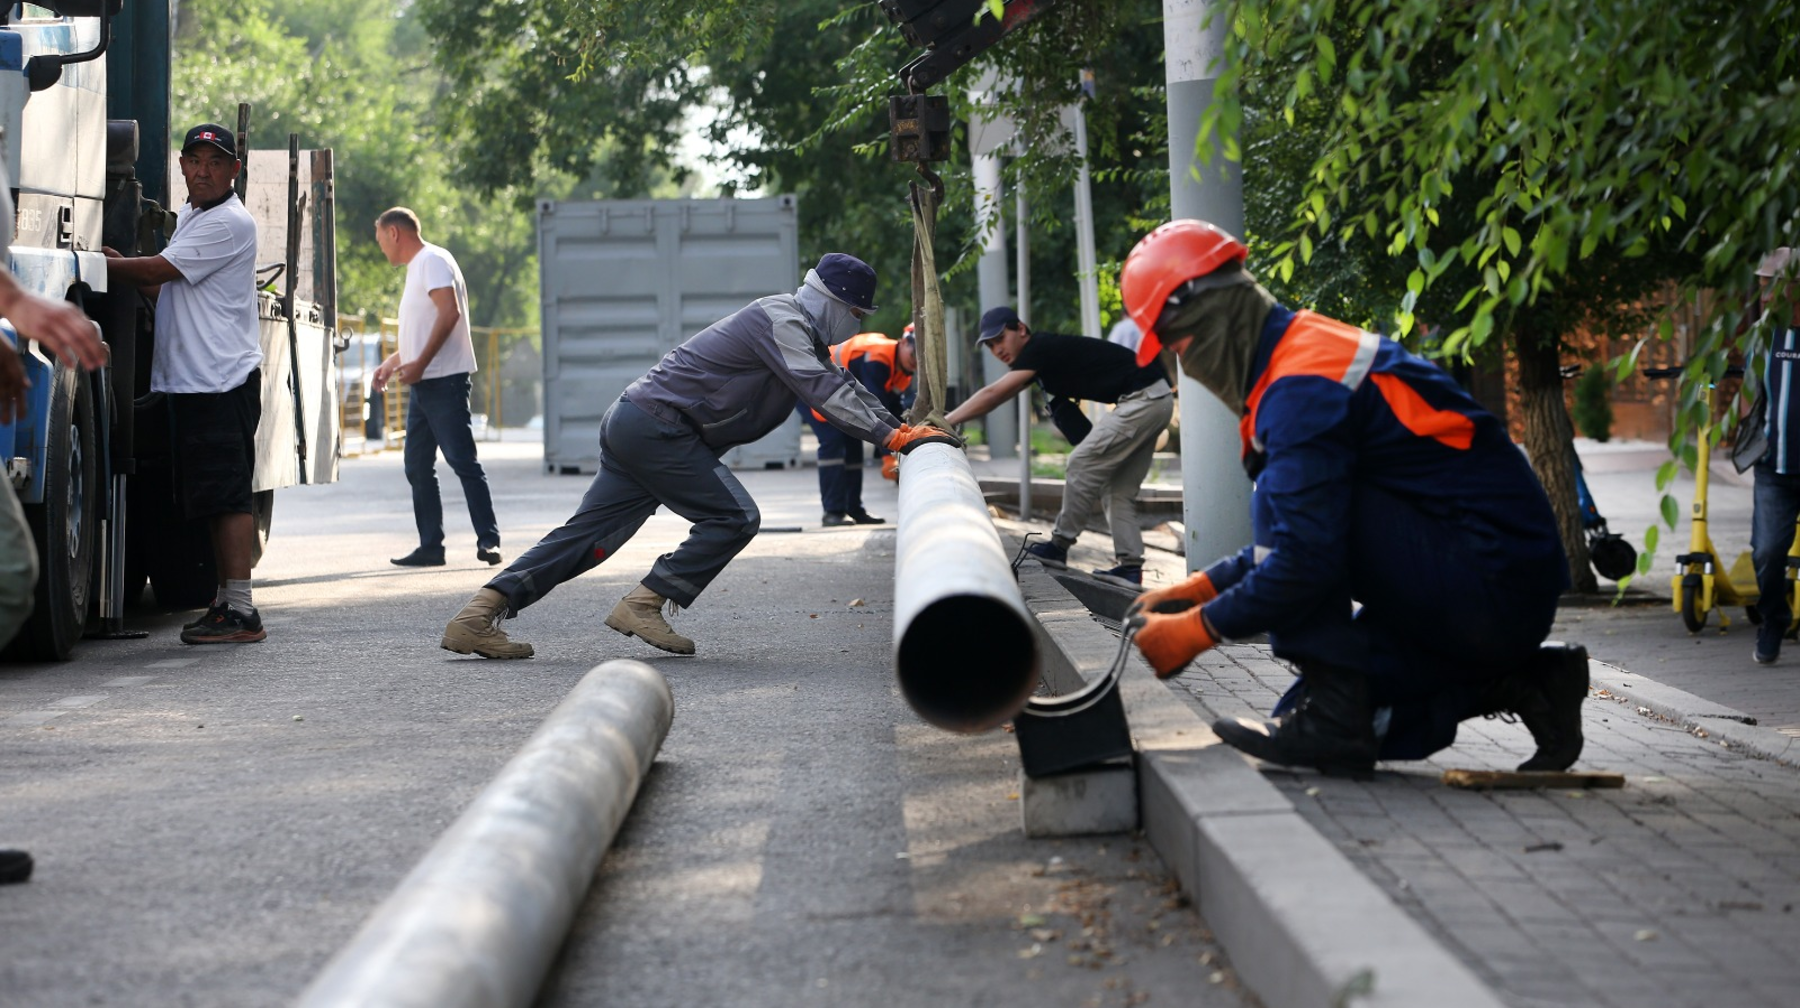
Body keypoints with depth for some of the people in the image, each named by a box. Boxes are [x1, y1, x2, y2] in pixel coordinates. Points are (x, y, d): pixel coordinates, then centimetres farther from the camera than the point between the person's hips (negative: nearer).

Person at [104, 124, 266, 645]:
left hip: (225, 380, -10)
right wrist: (119, 263, 8)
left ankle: (240, 611, -12)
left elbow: (158, 271, -14)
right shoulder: (189, 216, 20)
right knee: (216, 495, 11)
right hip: (190, 378, 10)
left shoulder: (230, 223, -12)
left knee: (227, 494, -11)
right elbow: (167, 288, 23)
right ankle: (226, 602, 16)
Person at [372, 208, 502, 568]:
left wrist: (419, 363, -22)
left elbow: (450, 312, -20)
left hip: (445, 379, -10)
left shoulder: (432, 261, -7)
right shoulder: (415, 268, 23)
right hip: (422, 383, 10)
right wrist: (393, 362, 25)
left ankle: (488, 540, -12)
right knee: (418, 467, 7)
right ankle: (430, 546, 9)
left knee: (462, 459, -12)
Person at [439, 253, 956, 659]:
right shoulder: (780, 319, -12)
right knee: (733, 518, -10)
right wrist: (895, 437, -26)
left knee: (589, 534, 3)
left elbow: (842, 386, 26)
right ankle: (642, 604, -10)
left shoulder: (800, 333, 19)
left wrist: (899, 429, 15)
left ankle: (478, 616, -3)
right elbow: (823, 391, -23)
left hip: (631, 423, 10)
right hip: (658, 424, -10)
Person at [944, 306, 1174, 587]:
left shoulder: (1042, 348, -15)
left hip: (1141, 400, -10)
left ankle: (1059, 546, 1)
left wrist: (944, 422, -17)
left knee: (1082, 464, -7)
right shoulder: (1040, 356, 14)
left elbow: (992, 395, -19)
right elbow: (996, 398, 21)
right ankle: (1130, 565, 8)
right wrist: (949, 420, 14)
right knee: (1117, 488, 10)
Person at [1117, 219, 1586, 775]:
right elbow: (1300, 537, 23)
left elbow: (1305, 558, -25)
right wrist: (1199, 588, 17)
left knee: (1279, 498, -18)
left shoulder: (1302, 388, -19)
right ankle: (1515, 682, 10)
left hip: (1494, 583, -10)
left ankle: (1332, 718, -16)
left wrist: (1196, 630, -14)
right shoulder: (1310, 345, 15)